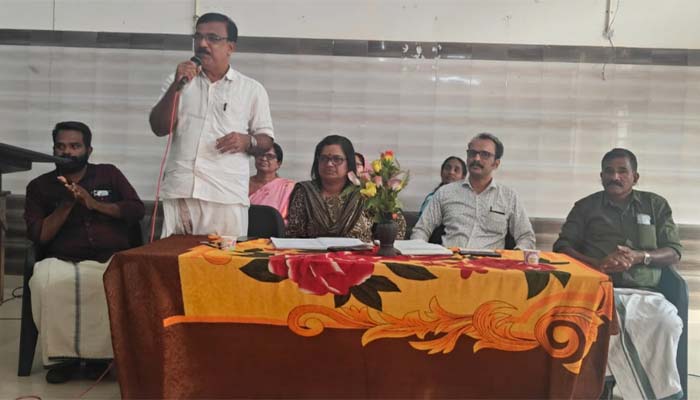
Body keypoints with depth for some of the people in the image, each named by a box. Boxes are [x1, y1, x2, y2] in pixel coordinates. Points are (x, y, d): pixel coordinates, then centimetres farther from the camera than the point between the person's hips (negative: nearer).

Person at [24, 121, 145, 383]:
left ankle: (100, 354, -14)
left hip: (112, 258, 0)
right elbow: (37, 236, 2)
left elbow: (136, 210, 3)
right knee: (45, 283, -34)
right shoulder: (39, 186, 13)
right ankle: (63, 356, -14)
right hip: (63, 261, 1)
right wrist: (66, 205, -10)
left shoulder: (109, 174, 14)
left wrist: (94, 203, -8)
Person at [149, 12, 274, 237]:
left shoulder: (252, 89, 9)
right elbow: (159, 128, 5)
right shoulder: (180, 81, 17)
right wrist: (177, 86, -6)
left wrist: (247, 141, -11)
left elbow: (266, 140, 10)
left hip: (227, 195, -2)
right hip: (179, 191, 2)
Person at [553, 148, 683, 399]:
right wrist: (597, 263, -11)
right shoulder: (586, 206, 18)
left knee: (669, 324, -33)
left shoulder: (656, 205, 20)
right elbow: (562, 248, 9)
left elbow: (674, 253, 14)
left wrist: (639, 256, -8)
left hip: (644, 292, 1)